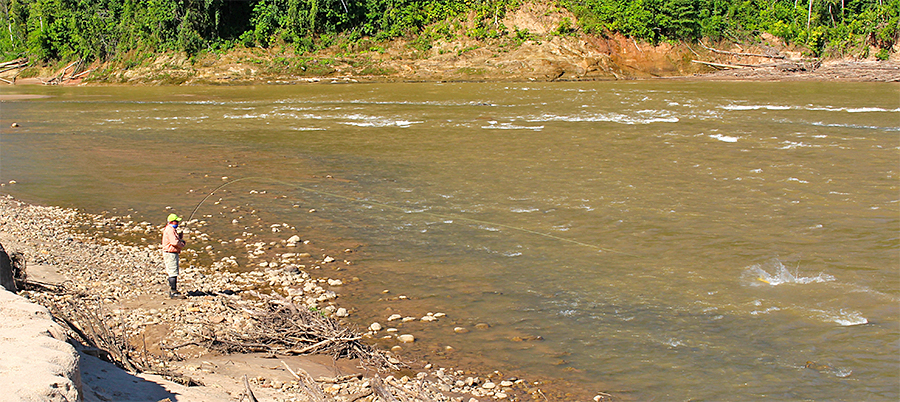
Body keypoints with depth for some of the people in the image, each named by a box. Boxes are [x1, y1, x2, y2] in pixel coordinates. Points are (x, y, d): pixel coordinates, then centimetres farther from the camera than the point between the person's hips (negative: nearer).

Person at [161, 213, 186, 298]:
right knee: (173, 273, -12)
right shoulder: (170, 230, -17)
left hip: (173, 254, 11)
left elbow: (176, 240, 24)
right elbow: (174, 242, -25)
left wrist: (180, 238, 3)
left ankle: (172, 291, 24)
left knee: (172, 273, 16)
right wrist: (182, 245, -8)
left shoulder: (172, 230, 18)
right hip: (170, 254, -11)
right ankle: (173, 292, -14)